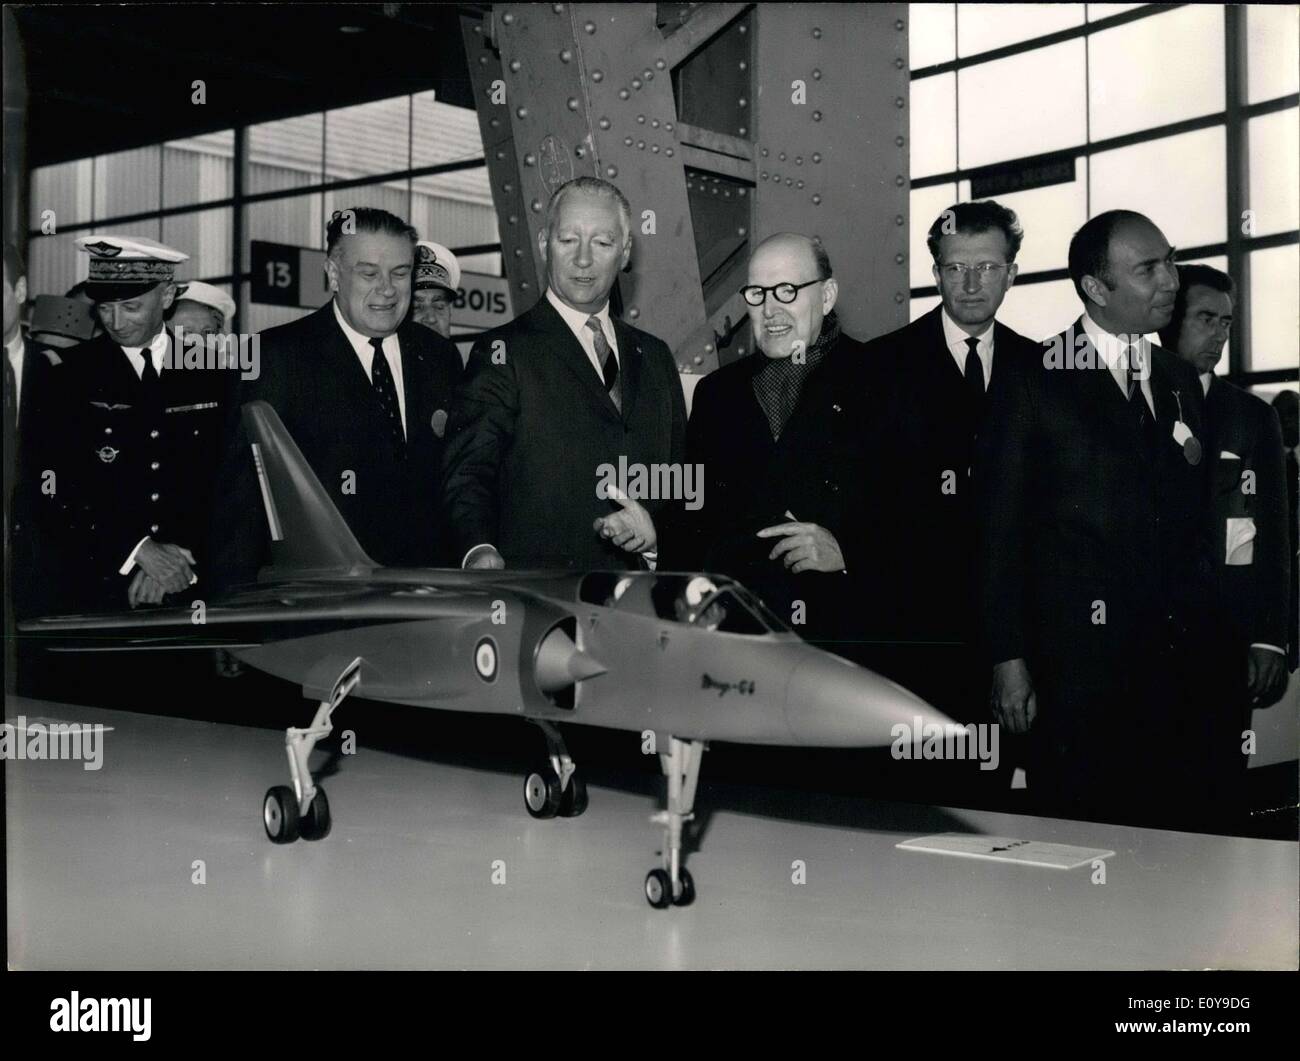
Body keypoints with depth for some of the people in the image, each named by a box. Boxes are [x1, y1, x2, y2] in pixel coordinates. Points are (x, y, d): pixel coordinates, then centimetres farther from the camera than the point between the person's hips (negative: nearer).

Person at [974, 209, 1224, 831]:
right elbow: (998, 532, -4)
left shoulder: (1180, 382, 14)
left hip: (1181, 662, 5)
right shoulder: (1032, 383, -3)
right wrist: (1008, 661, -7)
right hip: (1078, 665, -5)